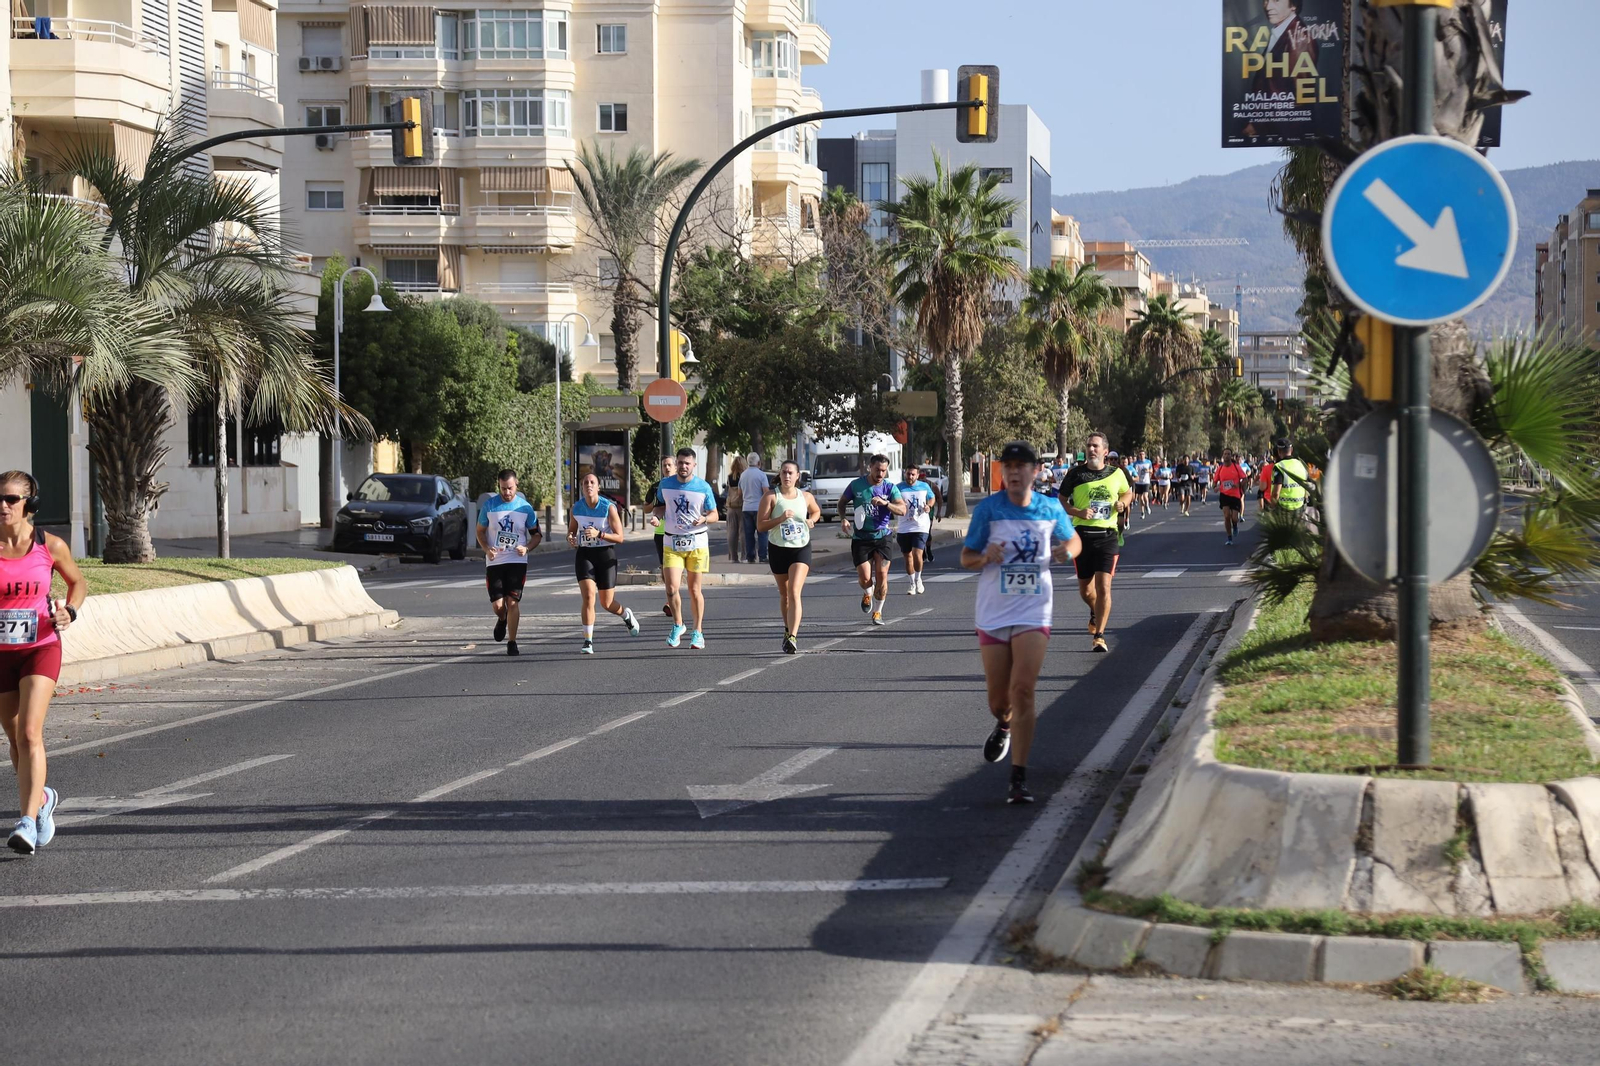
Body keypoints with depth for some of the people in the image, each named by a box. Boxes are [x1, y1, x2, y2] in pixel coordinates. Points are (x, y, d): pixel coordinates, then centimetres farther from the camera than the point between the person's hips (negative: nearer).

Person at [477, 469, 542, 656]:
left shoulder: (525, 507, 0)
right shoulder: (489, 506, 0)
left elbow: (537, 534, 9)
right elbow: (480, 531, 10)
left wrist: (527, 548, -11)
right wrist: (486, 549, -9)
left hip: (517, 561, -1)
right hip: (494, 562, 1)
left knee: (513, 602, -8)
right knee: (498, 605, -3)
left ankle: (512, 642, 1)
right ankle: (502, 621, 34)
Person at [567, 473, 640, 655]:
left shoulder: (609, 507, -11)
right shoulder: (576, 507, 0)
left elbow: (620, 537, -10)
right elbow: (571, 530, 16)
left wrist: (599, 534, -25)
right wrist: (570, 538, -9)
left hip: (605, 554, -2)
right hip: (584, 554, 2)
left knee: (607, 603, 6)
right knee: (588, 596, -18)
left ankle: (626, 615, 43)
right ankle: (588, 641, -13)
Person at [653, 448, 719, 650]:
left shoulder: (703, 487, -5)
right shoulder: (665, 484, 2)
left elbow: (715, 515, 1)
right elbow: (659, 506, 19)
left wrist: (704, 519, -21)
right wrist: (661, 512, -5)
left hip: (697, 542, -2)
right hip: (672, 543, 2)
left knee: (694, 589, 4)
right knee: (671, 588, -10)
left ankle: (698, 632, 17)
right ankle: (678, 625, 13)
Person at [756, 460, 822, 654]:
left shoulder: (806, 497, 3)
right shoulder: (771, 497, -6)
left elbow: (816, 511, 25)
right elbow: (760, 525, -11)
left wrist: (812, 520, 2)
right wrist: (781, 518, -24)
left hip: (801, 549, -1)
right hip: (778, 550, 1)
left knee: (794, 593, -17)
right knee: (784, 594, 14)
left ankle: (792, 637, -25)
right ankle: (789, 629, 37)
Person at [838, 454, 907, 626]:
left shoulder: (890, 487, -2)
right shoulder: (856, 485, -2)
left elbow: (902, 509, -11)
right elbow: (842, 502, 13)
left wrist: (885, 503, -27)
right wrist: (843, 518, -4)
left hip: (882, 536, 0)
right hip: (860, 538, 0)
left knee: (882, 576, -4)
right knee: (865, 578, -7)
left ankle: (877, 612, 13)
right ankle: (867, 594, 29)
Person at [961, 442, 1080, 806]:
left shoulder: (1050, 509, 2)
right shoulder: (988, 509, -3)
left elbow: (1073, 539, 20)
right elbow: (966, 557, 3)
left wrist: (1068, 550, -4)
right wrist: (986, 557, -20)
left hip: (1033, 613, -1)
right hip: (993, 613, 1)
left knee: (1023, 690, -14)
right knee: (998, 698, 7)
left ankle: (1019, 779, -11)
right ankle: (1004, 725, 46)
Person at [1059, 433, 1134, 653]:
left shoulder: (1116, 474, 5)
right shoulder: (1075, 474, 0)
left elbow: (1128, 492, 23)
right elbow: (1061, 501, 5)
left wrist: (1123, 503, 1)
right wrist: (1078, 512, -13)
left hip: (1108, 536, -1)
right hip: (1082, 534, 1)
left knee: (1103, 586, -13)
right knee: (1085, 589, 10)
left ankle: (1099, 636, -9)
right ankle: (1095, 613, 45)